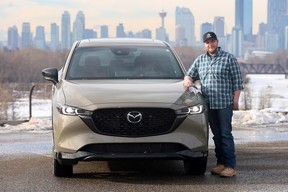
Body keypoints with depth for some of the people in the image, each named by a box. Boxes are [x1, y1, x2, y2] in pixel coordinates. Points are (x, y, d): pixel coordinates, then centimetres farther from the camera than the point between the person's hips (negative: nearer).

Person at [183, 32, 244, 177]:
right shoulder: (200, 60, 16)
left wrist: (235, 100, -7)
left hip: (224, 104, -5)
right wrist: (188, 80, -1)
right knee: (217, 135, 8)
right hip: (209, 104, 5)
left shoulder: (229, 58, 3)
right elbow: (190, 75, 24)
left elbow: (237, 81, 0)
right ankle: (221, 164, 14)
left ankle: (230, 166, -6)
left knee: (225, 135, -7)